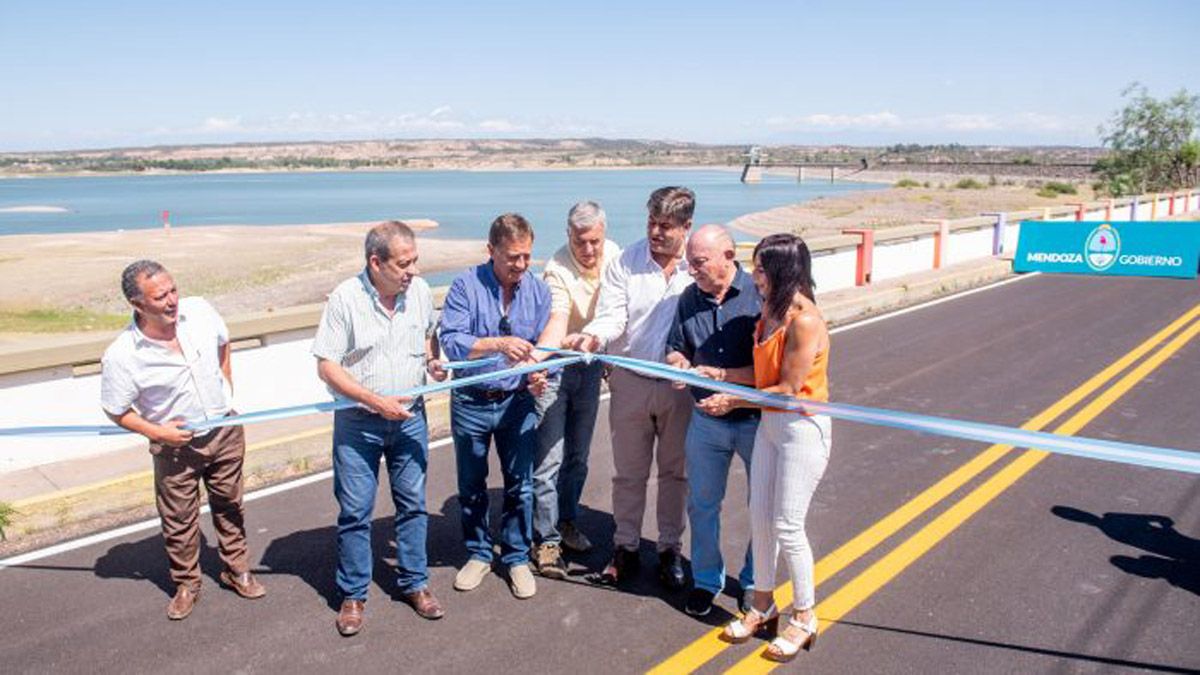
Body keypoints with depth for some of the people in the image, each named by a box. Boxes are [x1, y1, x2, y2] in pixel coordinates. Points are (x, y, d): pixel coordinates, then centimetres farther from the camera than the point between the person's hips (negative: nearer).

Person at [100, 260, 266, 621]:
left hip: (225, 431, 3)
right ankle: (186, 584, 35)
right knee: (179, 520, 11)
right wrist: (157, 432, -20)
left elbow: (222, 344, 8)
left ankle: (237, 569, 38)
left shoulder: (199, 311, -16)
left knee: (229, 506, 18)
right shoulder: (121, 357, -24)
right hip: (175, 446, -3)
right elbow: (117, 412, -8)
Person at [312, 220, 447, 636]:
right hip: (358, 423, -3)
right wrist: (376, 401, -21)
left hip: (410, 418, 4)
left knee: (413, 504, 12)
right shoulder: (346, 298, -16)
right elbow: (326, 367, -13)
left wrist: (432, 361, -4)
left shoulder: (420, 290, -4)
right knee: (355, 511, 6)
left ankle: (414, 583, 29)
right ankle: (352, 595, 22)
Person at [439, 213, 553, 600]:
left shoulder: (538, 290, -2)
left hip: (517, 403, 2)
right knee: (471, 486, 14)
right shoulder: (466, 286, -12)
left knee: (519, 486, 9)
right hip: (471, 403, -1)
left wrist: (540, 374, -23)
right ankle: (478, 554, 34)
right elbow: (451, 341, -22)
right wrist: (497, 344, -37)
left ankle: (517, 557, 28)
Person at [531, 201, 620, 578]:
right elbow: (557, 321, -39)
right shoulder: (558, 270, -23)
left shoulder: (613, 255, -4)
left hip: (591, 366, 6)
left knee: (578, 455, 15)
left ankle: (566, 522, 34)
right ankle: (547, 539, 8)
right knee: (548, 457, -4)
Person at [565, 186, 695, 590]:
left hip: (680, 386, 0)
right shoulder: (625, 263, -5)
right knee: (629, 472, 14)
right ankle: (625, 547, 30)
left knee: (675, 471, 14)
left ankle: (669, 549, 31)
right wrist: (591, 337, -32)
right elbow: (612, 317, -11)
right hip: (631, 384, 1)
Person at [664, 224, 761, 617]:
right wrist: (679, 363, -13)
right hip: (707, 420, 4)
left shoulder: (760, 296, -17)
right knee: (702, 504, 15)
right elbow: (675, 350, 10)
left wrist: (722, 375, -23)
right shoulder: (689, 298, -1)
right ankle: (706, 580, 34)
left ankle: (755, 581, 34)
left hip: (756, 420, -4)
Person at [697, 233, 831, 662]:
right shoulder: (770, 311, 4)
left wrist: (732, 401, -12)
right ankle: (762, 606, 30)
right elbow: (761, 373, 5)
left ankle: (804, 618, 20)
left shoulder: (805, 320, -22)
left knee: (787, 526, 0)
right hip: (770, 423, 8)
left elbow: (788, 388, -20)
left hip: (803, 428, -8)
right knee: (760, 519, 12)